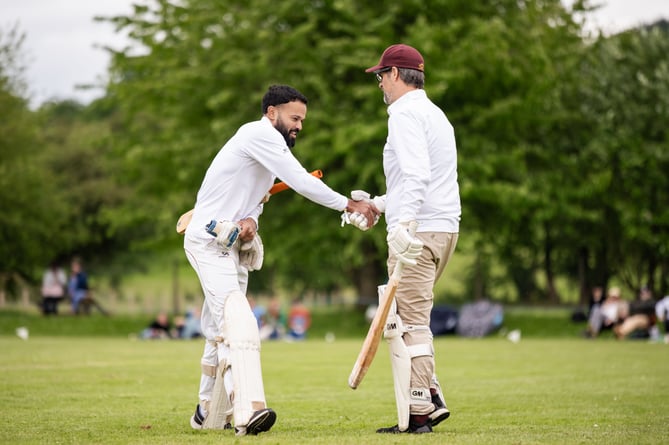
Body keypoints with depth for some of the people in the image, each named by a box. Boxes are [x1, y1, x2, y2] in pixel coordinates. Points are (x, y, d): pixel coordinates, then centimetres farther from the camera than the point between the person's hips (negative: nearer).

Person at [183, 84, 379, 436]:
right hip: (209, 242, -10)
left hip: (233, 245, 10)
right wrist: (349, 205, -17)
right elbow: (300, 181, -20)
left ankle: (207, 412, 26)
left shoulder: (271, 144, 18)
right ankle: (248, 411, -38)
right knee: (238, 321, -24)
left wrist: (250, 219, -8)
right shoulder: (259, 134, -14)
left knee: (221, 331, 15)